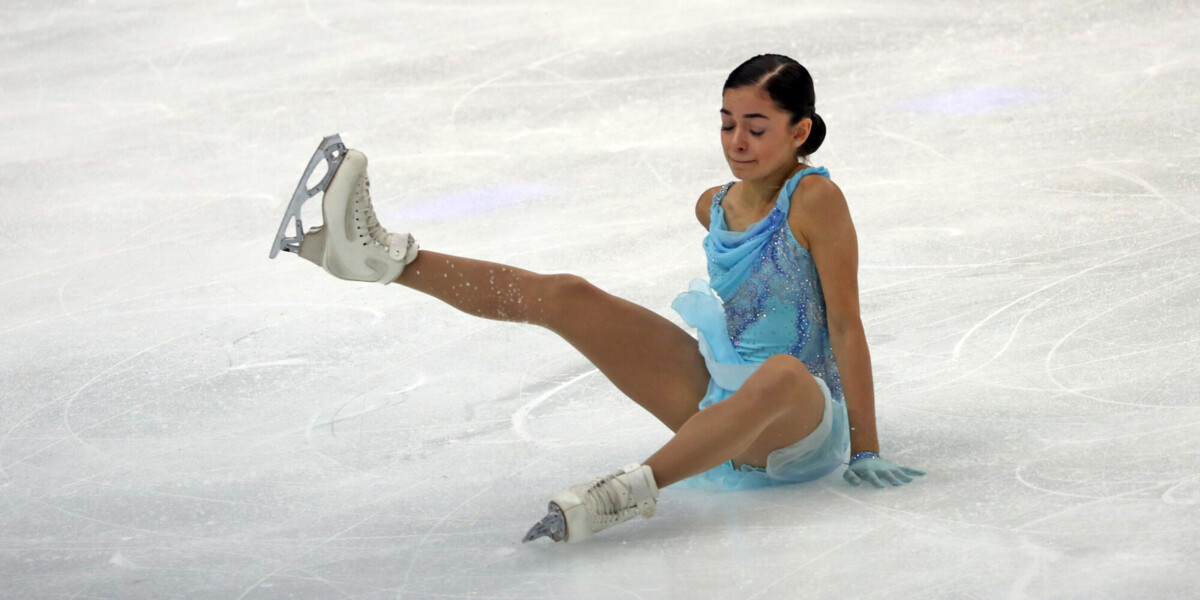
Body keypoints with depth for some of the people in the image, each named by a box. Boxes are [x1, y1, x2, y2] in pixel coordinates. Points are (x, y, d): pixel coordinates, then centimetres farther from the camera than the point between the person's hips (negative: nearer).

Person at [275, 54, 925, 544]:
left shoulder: (815, 198, -13)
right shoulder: (715, 206, 7)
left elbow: (846, 325, -14)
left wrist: (865, 449, -15)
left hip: (800, 434, -7)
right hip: (714, 388, 7)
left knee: (783, 374, -46)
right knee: (565, 296, -2)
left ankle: (634, 488, -57)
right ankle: (387, 258, -13)